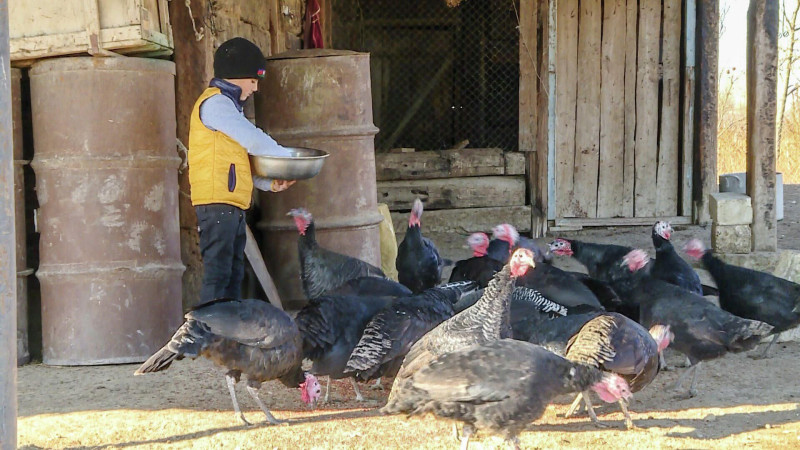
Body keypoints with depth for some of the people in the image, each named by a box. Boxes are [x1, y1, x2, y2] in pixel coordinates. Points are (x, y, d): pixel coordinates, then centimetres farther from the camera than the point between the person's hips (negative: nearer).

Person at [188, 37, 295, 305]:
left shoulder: (227, 104, 24)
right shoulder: (215, 103, -9)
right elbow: (253, 141, -15)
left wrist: (269, 183, 7)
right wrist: (289, 160, 0)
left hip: (233, 205, 11)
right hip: (217, 202, -11)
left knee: (233, 274, 13)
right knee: (217, 274, -12)